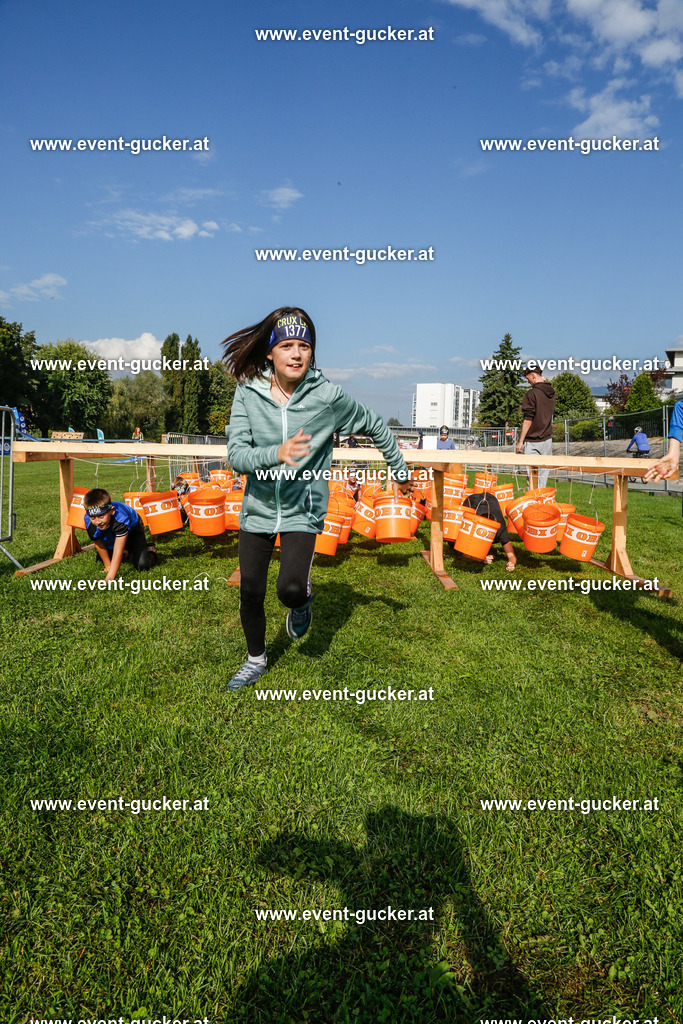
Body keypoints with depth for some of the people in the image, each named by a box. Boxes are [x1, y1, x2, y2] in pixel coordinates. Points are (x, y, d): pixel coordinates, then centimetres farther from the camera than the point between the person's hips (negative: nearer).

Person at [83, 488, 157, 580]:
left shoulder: (121, 518, -46)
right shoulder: (89, 521, -32)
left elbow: (118, 551, -47)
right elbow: (99, 545, -14)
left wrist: (110, 578, -51)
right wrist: (108, 566, -5)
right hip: (111, 536, 5)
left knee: (141, 564, -21)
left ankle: (149, 550, 12)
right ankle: (126, 553, 31)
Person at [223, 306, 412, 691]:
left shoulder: (328, 395, -13)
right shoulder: (248, 390, -9)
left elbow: (376, 426, 2)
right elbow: (236, 454, -15)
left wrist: (401, 471, 12)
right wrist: (277, 454, -35)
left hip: (303, 510, -2)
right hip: (258, 507, 3)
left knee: (290, 590, -21)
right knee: (251, 593, 10)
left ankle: (303, 601, 19)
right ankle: (257, 659, 38)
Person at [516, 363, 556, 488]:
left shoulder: (532, 393, -14)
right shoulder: (551, 392, 6)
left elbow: (528, 420, -16)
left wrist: (521, 441, -11)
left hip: (533, 442, -7)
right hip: (547, 439, 7)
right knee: (543, 473, 13)